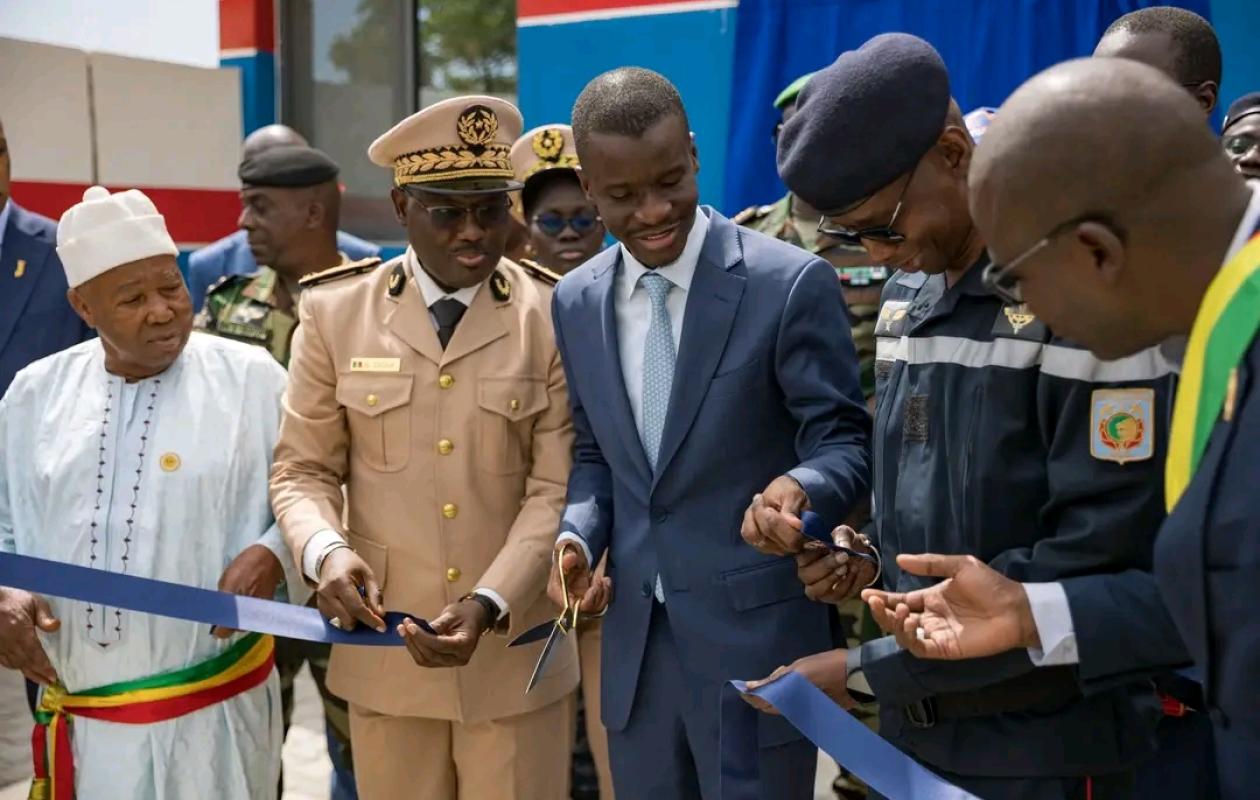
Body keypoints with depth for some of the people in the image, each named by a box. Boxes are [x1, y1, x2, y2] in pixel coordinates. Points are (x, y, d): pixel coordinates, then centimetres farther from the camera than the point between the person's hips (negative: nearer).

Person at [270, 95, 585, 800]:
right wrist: (326, 551, -17)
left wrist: (489, 603, -20)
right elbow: (302, 470, 3)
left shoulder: (556, 318, -4)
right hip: (384, 651, 1)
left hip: (515, 653, -1)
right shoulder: (336, 311, 1)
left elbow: (556, 491, -7)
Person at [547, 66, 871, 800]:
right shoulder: (577, 301, 5)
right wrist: (578, 535, -5)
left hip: (757, 635, -5)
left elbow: (845, 441, -10)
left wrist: (803, 486, -32)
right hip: (635, 637, 5)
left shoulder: (791, 283, -12)